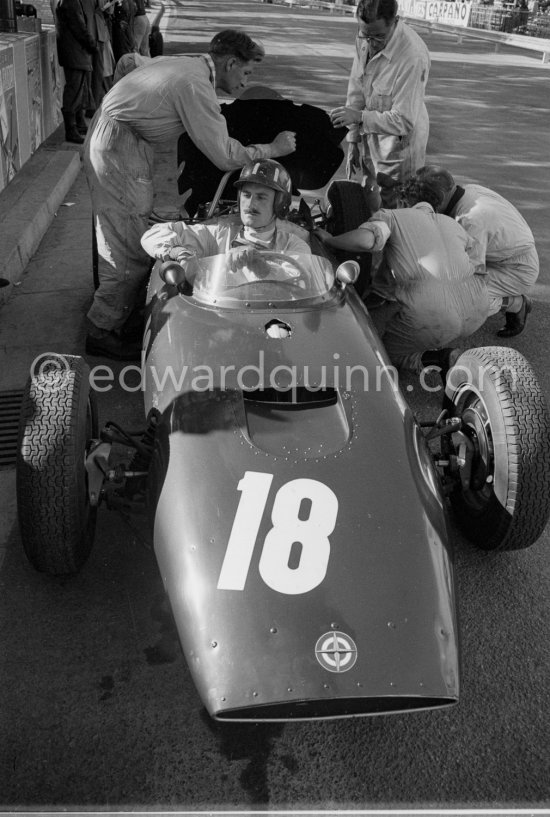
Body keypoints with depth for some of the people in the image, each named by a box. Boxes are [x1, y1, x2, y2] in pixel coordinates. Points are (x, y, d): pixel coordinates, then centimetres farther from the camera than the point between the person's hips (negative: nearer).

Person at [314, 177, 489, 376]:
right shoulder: (453, 225, 28)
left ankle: (435, 360, -1)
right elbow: (478, 272, 29)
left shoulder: (391, 217, 13)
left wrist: (329, 239, 8)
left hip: (429, 316, -6)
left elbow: (365, 240, -10)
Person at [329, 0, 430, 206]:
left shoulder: (413, 57, -27)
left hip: (398, 148, -6)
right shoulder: (365, 39, -6)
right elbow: (356, 90, 4)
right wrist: (353, 139, 5)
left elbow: (404, 121, -25)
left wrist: (360, 116, -26)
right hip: (370, 141, 6)